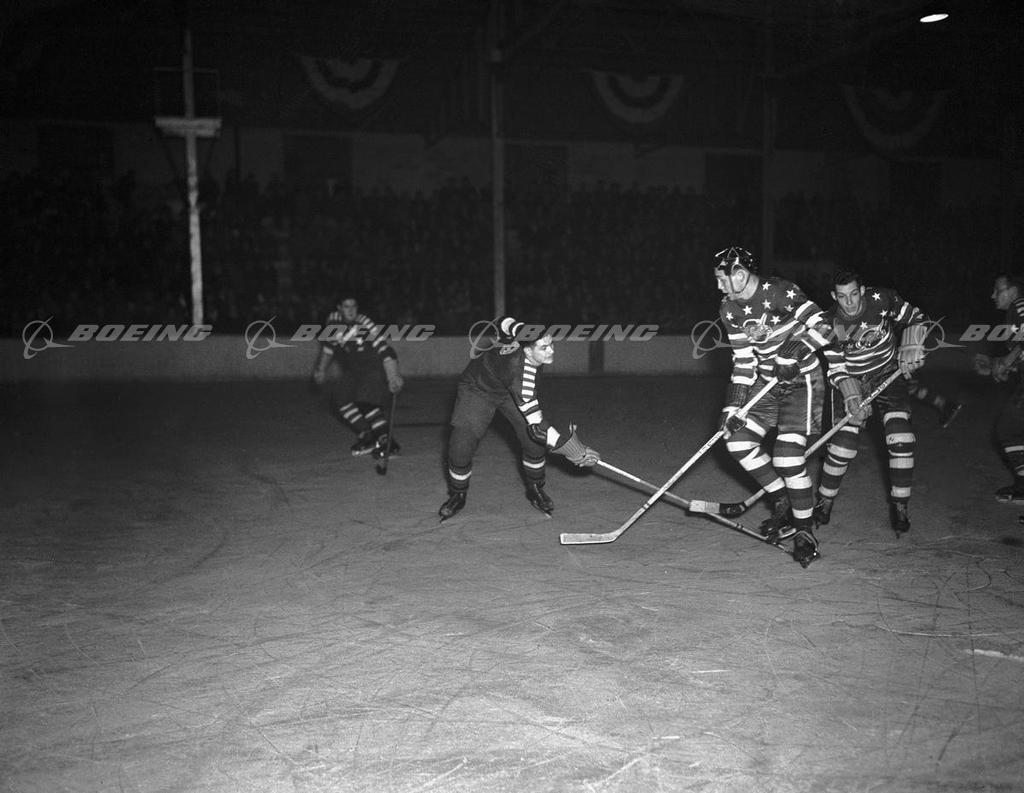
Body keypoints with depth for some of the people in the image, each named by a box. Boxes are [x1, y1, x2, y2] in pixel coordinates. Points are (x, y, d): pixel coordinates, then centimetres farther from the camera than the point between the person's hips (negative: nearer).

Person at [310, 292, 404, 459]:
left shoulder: (366, 325, -19)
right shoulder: (334, 321, -2)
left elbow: (385, 350, -26)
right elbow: (328, 347, 10)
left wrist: (394, 376, -36)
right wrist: (321, 370, 11)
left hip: (373, 369, -6)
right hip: (352, 373, 7)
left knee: (367, 402, -25)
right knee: (339, 401, -9)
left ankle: (386, 439, -17)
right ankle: (366, 436, -3)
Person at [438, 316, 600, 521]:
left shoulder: (522, 332, -27)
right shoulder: (518, 368, -45)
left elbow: (503, 322, -3)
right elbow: (536, 426, -45)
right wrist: (570, 447, -47)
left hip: (511, 388, 6)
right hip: (477, 389, -6)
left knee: (533, 440, -9)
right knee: (460, 447, -14)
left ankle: (535, 489, 13)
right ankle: (457, 496, 12)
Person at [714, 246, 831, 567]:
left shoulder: (780, 291, -19)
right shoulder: (730, 311, 1)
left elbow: (823, 326, -19)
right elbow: (743, 362, 3)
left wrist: (795, 354, -29)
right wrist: (733, 406, -5)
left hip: (801, 382, -7)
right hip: (766, 385, 7)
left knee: (788, 459, -13)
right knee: (739, 440, -7)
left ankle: (805, 531, 7)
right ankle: (782, 504, 12)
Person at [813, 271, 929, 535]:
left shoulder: (882, 300, -17)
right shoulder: (830, 324, -17)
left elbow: (916, 320, -1)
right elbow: (836, 370, -13)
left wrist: (910, 351, -16)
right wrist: (852, 399, -27)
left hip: (889, 375, 1)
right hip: (854, 382, 0)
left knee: (901, 440, -14)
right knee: (843, 445, -11)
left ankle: (900, 506, 2)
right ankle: (824, 500, 10)